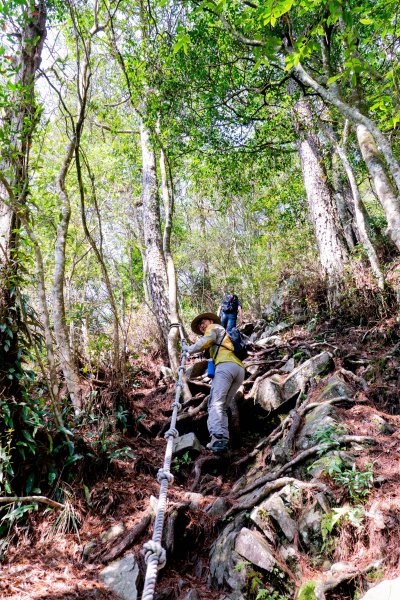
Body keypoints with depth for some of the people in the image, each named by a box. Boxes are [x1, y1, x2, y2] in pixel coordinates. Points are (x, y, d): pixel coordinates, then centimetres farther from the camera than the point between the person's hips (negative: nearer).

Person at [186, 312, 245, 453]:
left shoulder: (214, 327, 20)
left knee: (215, 403, -20)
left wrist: (189, 349, 9)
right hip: (240, 368, 8)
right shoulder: (225, 336, 45)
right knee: (222, 407, 5)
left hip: (226, 365, -8)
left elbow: (206, 341, 1)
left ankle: (217, 437, -39)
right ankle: (224, 439, -13)